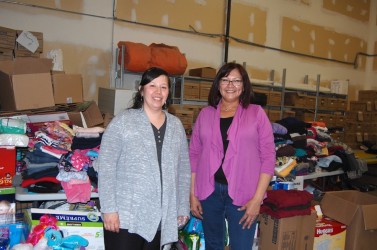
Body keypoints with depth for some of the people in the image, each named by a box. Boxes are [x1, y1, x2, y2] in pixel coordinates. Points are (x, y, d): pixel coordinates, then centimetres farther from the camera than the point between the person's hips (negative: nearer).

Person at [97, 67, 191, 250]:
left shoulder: (176, 125, 7)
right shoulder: (122, 121, -6)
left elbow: (183, 169, 10)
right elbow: (106, 167, -8)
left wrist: (183, 207, 9)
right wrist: (109, 208, -11)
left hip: (160, 218, 4)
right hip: (125, 216, -4)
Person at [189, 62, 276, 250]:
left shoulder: (256, 113, -1)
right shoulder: (205, 114, 5)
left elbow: (268, 157, -4)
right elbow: (194, 155, 7)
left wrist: (257, 198, -9)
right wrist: (193, 194, 4)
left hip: (243, 194, -2)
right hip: (209, 191, 3)